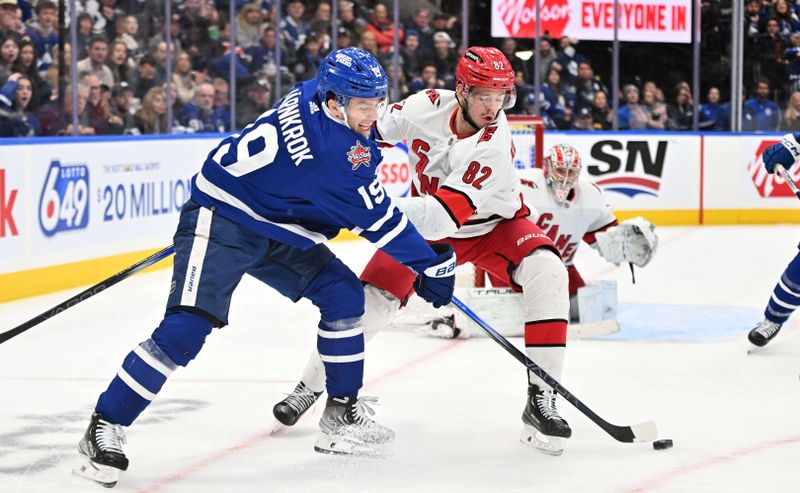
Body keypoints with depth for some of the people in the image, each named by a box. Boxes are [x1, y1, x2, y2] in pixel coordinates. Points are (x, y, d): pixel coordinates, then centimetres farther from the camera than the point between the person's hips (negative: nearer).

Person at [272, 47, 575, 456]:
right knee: (371, 296, -9)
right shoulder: (428, 106, -22)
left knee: (546, 272, -29)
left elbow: (442, 216, -43)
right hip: (428, 227, 3)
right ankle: (311, 384, 15)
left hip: (492, 226, -3)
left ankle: (541, 399, -25)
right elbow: (372, 130, 1)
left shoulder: (494, 146, -34)